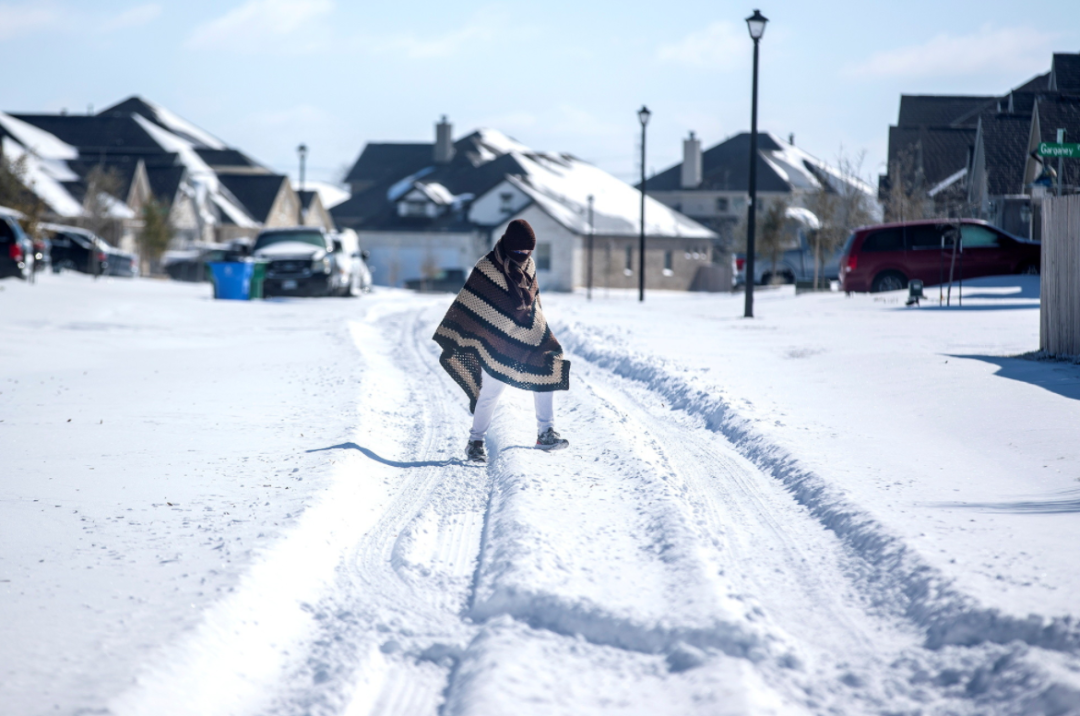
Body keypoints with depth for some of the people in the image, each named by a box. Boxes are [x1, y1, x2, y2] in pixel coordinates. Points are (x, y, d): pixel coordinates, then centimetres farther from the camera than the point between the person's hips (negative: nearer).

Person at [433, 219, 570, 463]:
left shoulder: (528, 265, 3)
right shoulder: (487, 268, -16)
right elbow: (466, 305, -15)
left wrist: (540, 329, 26)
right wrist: (452, 340, -15)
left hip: (530, 337, 6)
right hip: (497, 343, -6)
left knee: (548, 374, -1)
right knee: (491, 390, -5)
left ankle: (546, 433, 9)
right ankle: (475, 442, 10)